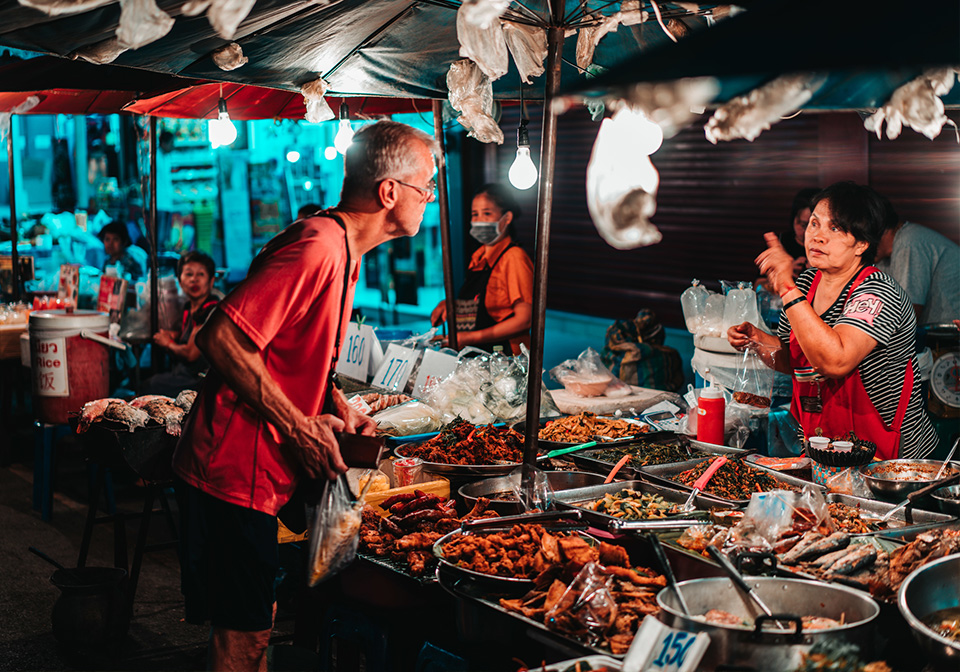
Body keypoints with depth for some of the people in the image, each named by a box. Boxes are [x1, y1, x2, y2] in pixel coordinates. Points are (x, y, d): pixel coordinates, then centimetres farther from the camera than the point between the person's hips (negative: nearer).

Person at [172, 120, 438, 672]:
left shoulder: (342, 250, 12)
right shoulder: (318, 248, -22)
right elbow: (223, 339, -27)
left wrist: (336, 406, 10)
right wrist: (300, 428, -21)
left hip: (258, 472, 10)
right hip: (235, 475, -10)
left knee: (254, 626, 19)